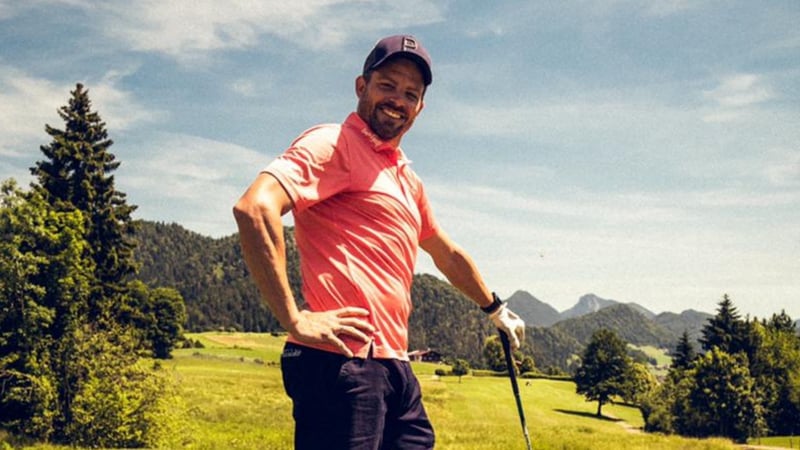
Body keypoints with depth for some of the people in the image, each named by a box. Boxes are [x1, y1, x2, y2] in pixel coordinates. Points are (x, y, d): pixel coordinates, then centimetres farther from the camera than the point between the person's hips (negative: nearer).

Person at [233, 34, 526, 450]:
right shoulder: (334, 144, -4)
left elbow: (447, 254, 37)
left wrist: (496, 309, 46)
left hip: (394, 366, 9)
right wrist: (293, 319, -21)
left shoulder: (406, 178, 23)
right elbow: (254, 206, -20)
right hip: (343, 365, -9)